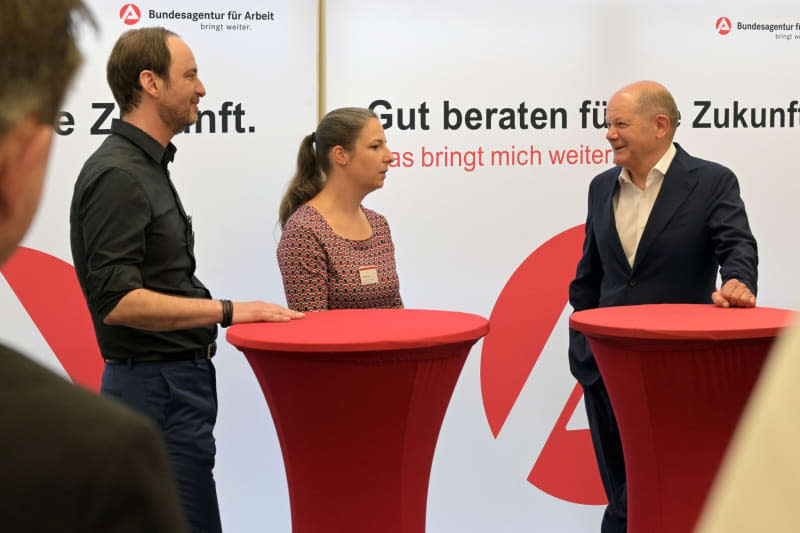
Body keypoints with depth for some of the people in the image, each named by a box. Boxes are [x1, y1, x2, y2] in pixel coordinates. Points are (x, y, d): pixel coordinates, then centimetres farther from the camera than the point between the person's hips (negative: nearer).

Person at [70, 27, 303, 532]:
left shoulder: (146, 166, 15)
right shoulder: (117, 176, -16)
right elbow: (117, 301, -25)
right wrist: (228, 311, -23)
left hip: (171, 381, 10)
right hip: (159, 389, -10)